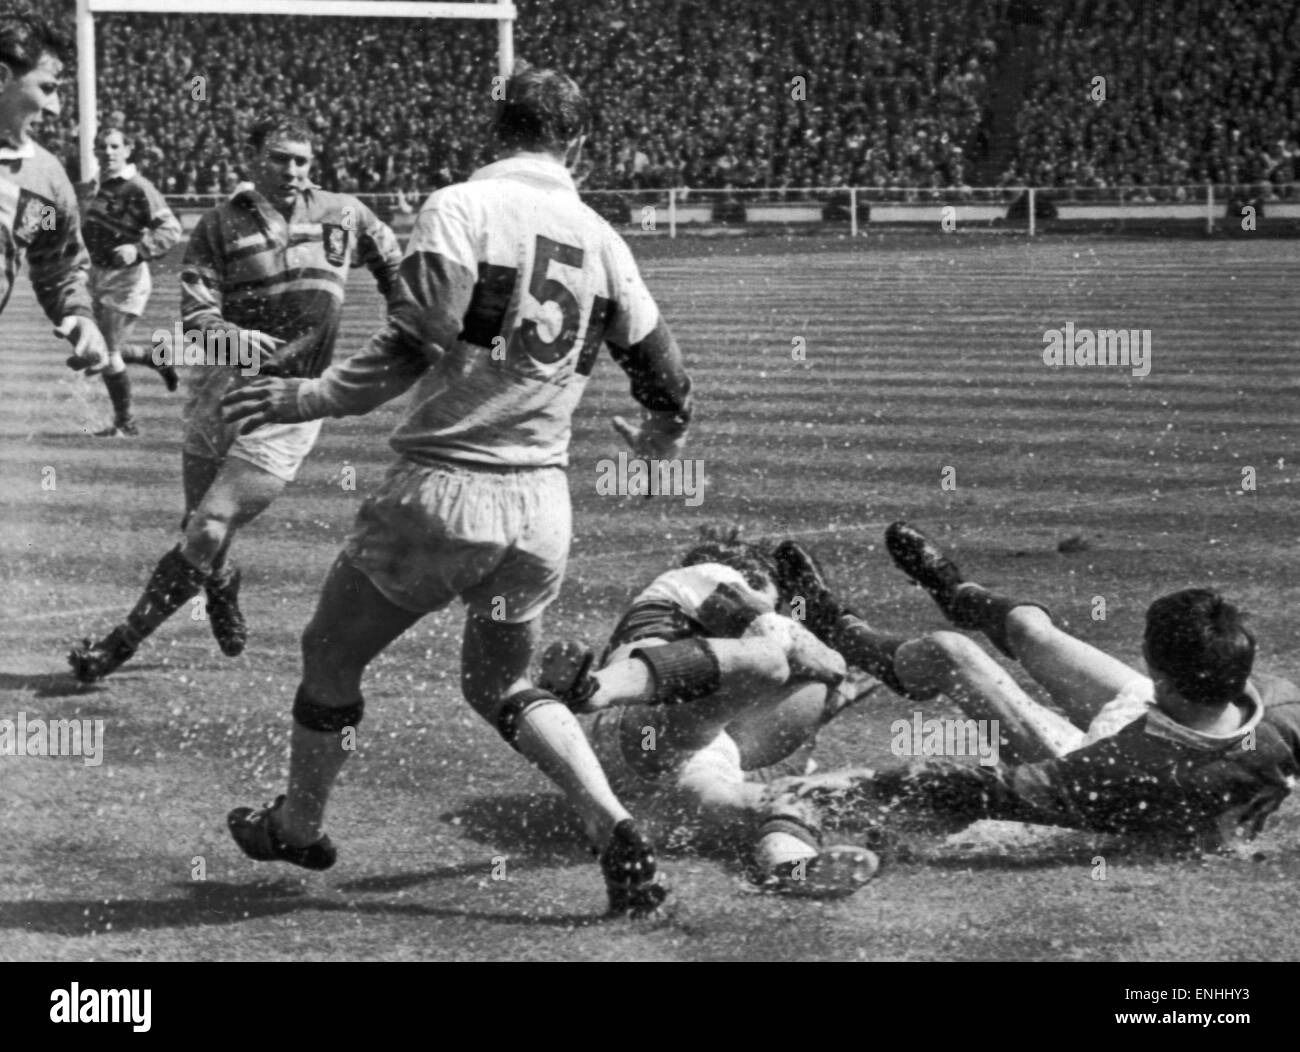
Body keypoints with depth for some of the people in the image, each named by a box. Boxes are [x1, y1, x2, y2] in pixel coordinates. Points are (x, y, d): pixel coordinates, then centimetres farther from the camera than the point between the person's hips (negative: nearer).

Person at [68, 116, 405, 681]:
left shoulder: (344, 214, 4)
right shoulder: (220, 224, 0)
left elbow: (391, 259, 24)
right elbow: (196, 315, -8)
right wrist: (233, 337, -29)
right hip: (222, 385, 2)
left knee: (209, 532, -12)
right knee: (199, 528, 11)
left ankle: (123, 642, -2)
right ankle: (223, 595, 46)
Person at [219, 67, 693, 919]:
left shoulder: (459, 209, -8)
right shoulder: (603, 241, 7)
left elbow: (420, 345, -18)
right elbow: (665, 376, 12)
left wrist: (311, 399, -10)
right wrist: (665, 435, 33)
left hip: (443, 489, -5)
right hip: (543, 506, 5)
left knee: (332, 656, 18)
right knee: (504, 684, 23)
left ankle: (297, 828, 35)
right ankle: (616, 830, 4)